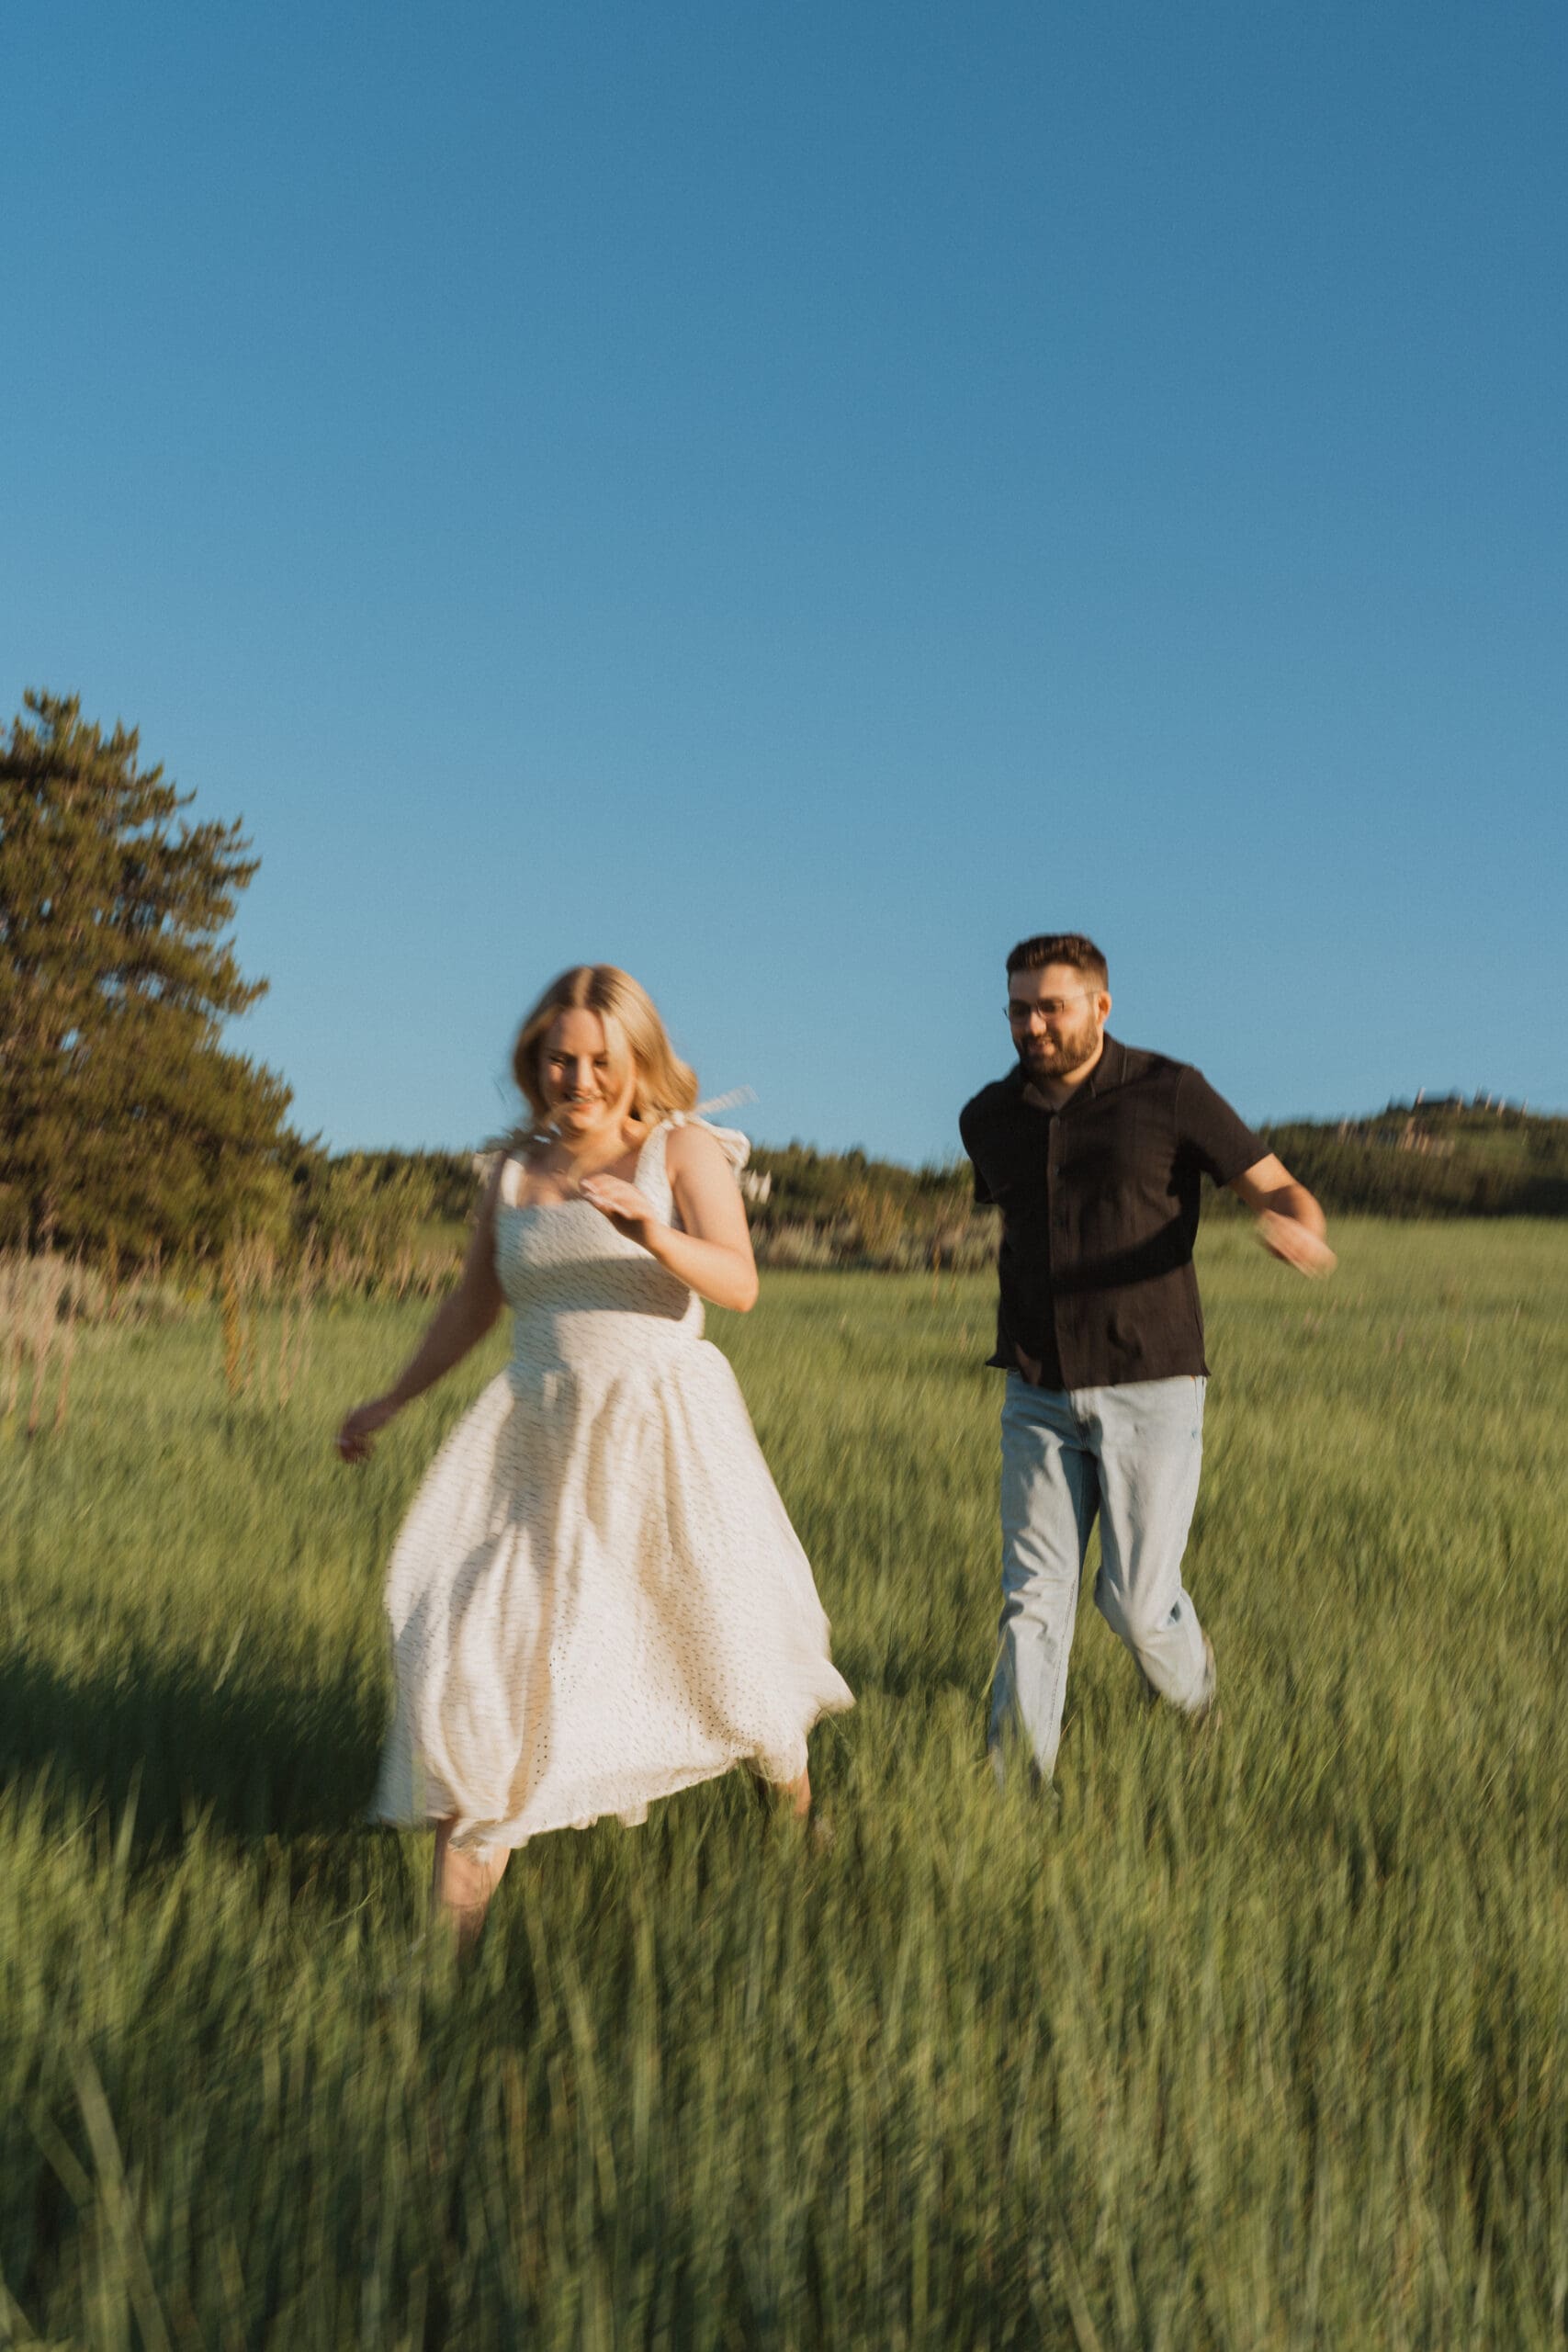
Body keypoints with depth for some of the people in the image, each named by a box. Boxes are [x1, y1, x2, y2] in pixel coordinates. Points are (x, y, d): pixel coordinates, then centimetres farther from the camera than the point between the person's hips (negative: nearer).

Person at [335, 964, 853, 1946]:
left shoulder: (683, 1149, -3)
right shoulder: (516, 1172, 9)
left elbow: (739, 1285, -16)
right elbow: (474, 1305, 21)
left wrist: (655, 1232, -34)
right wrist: (392, 1402, 24)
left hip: (664, 1431, -3)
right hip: (543, 1433, 3)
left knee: (725, 1634, 10)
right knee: (474, 1638, -10)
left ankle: (793, 1783, 44)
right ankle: (456, 1918, -5)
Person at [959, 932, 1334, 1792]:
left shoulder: (1169, 1094, -7)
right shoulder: (988, 1118, 6)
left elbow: (1285, 1193, -7)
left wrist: (1294, 1226, -32)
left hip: (1151, 1390, -3)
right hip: (1041, 1399, 3)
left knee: (1135, 1600, 0)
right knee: (1032, 1597, -5)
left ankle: (1186, 1668, 34)